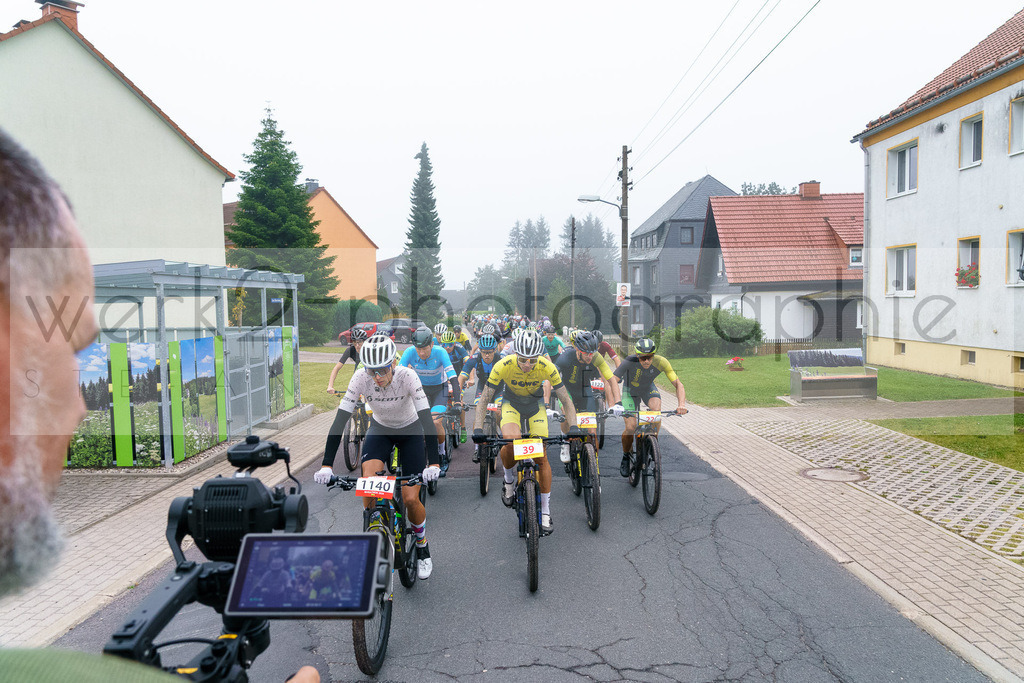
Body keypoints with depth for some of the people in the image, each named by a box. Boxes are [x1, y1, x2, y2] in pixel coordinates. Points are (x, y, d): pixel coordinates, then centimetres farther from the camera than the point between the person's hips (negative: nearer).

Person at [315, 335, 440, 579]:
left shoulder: (407, 376, -31)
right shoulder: (361, 378, -26)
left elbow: (426, 419, -36)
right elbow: (340, 419, -28)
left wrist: (433, 463, -46)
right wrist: (326, 465, -35)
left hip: (410, 432, -2)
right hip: (379, 430, 2)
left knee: (410, 499, -9)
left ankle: (422, 547, 20)